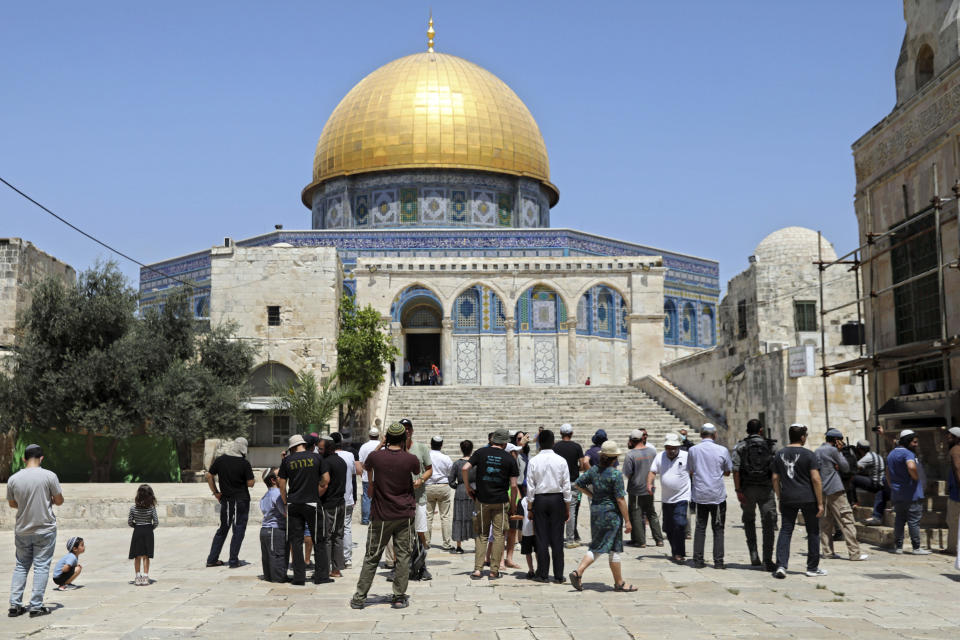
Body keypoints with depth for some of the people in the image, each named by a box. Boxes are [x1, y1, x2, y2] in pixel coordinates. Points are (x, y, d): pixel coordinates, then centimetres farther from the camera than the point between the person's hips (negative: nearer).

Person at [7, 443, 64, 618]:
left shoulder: (13, 479, -3)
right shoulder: (49, 476, -12)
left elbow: (12, 504, 10)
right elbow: (59, 501, -4)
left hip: (22, 530, 3)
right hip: (45, 529, -3)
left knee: (21, 566, 15)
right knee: (41, 566, 3)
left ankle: (15, 604, 12)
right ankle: (36, 606, 2)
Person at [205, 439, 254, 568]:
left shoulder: (220, 460, -1)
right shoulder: (245, 463, -12)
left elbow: (209, 476, 4)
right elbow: (250, 483, -11)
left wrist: (215, 492, 11)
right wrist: (250, 473, 7)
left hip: (226, 500, 4)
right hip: (241, 500, -4)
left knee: (223, 529, 16)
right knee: (239, 530, 4)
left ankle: (212, 559, 16)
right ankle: (233, 561, 3)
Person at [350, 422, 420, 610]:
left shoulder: (376, 457, -8)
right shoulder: (410, 459, -9)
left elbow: (366, 467, 16)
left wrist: (380, 445, 24)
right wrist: (405, 450, 20)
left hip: (381, 516, 1)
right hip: (405, 514, 0)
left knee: (372, 557, 8)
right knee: (403, 556, 7)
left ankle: (359, 598, 12)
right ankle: (399, 597, 8)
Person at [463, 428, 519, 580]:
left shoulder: (480, 453, 0)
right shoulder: (509, 458, -1)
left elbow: (465, 469, -10)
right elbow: (513, 485, -2)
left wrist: (468, 487, 3)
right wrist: (513, 505, 9)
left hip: (482, 500, 1)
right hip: (501, 501, -1)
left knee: (481, 535, 11)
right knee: (498, 535, 7)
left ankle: (478, 569, 5)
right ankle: (494, 571, 7)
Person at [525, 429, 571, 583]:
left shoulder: (534, 461, -6)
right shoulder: (561, 461, -4)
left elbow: (530, 487, -4)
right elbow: (566, 487, -1)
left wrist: (530, 508, 4)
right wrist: (567, 508, 7)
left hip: (539, 500, 0)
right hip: (557, 499, 0)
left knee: (541, 538, 5)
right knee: (557, 538, 5)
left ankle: (542, 574, 8)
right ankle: (558, 575, 7)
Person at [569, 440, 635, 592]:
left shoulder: (593, 470, 2)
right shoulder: (615, 475, -15)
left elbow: (579, 483, 11)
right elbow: (620, 499, -15)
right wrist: (627, 521, -9)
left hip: (595, 510, 6)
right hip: (611, 513, -6)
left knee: (596, 547, 14)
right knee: (614, 549, 4)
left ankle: (578, 572, 0)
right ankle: (619, 583, 14)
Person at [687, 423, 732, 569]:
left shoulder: (693, 450, -1)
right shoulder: (722, 450, -6)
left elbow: (690, 472, 8)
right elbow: (727, 472, 6)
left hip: (700, 494, 2)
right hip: (718, 495, -1)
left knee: (700, 528, 9)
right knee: (718, 529, 6)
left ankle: (698, 560, 7)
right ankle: (718, 561, 3)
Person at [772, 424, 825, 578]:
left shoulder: (779, 454, 6)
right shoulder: (809, 455, -7)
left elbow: (775, 479, 7)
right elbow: (815, 479, -11)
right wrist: (820, 503, -7)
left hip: (787, 499, 3)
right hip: (808, 499, -3)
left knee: (785, 531, 4)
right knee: (813, 532, 10)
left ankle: (781, 565, -9)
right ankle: (812, 568, 16)